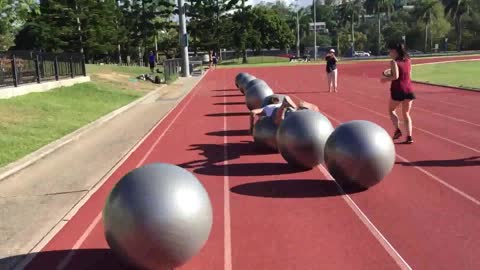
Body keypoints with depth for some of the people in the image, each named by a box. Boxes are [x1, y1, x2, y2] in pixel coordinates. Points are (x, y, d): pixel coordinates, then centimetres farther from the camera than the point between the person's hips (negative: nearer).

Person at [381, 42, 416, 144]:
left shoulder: (394, 62, -9)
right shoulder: (408, 61, 11)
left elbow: (395, 76, -20)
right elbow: (409, 76, 16)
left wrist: (386, 79, -3)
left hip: (398, 90, -5)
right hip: (409, 90, 5)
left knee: (391, 110, 18)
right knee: (406, 114, 12)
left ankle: (397, 130, 4)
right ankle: (409, 136, 2)